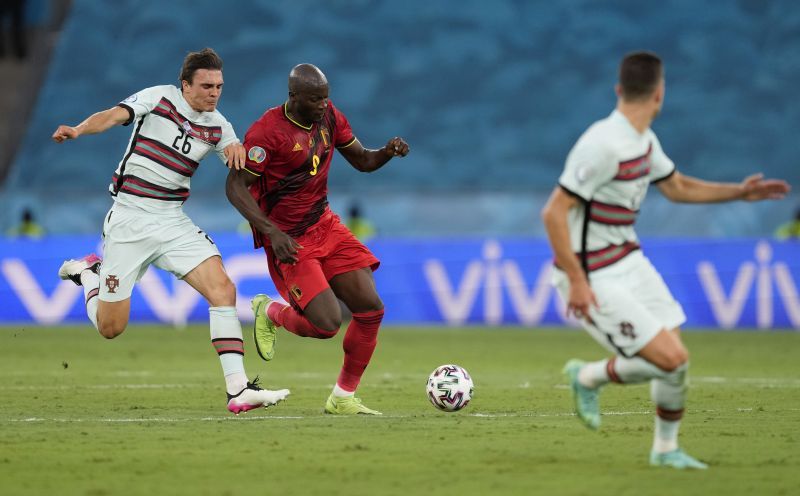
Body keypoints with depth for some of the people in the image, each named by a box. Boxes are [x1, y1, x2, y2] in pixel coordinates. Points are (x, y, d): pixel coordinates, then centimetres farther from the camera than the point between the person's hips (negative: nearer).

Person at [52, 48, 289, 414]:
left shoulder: (217, 126, 5)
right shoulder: (159, 98, -7)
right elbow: (114, 115, -22)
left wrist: (238, 150, -17)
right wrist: (77, 130, -42)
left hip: (173, 221, 4)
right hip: (128, 219, -4)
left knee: (222, 289, -18)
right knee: (111, 327, 1)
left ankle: (238, 390, -18)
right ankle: (88, 273, 35)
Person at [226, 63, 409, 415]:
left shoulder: (329, 116, 3)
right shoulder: (267, 132, -19)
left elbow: (362, 161, 15)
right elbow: (236, 187, -17)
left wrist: (388, 152, -9)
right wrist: (273, 233, -26)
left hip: (325, 227, 7)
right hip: (289, 241, -7)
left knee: (370, 308, -4)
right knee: (327, 323, -18)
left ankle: (343, 397, 11)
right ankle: (270, 312, 15)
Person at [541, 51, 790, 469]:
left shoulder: (644, 141, 5)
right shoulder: (604, 146, -24)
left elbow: (678, 187, 24)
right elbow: (553, 213, -25)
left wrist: (740, 192, 18)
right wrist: (576, 281, -26)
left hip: (629, 262, 9)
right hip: (594, 278, -9)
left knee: (675, 359, 5)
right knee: (671, 358, -13)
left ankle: (666, 448, 23)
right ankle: (589, 377, 10)